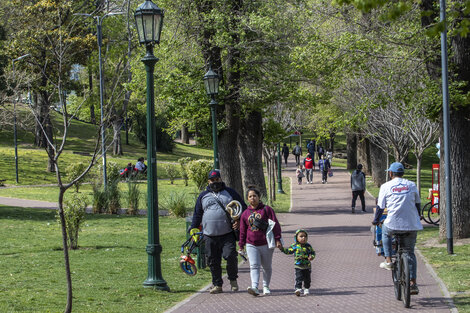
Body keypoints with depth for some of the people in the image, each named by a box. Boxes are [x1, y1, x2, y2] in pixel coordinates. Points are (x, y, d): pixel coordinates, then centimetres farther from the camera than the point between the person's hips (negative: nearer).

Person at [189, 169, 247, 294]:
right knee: (213, 261, 3)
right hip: (209, 236, 2)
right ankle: (217, 285, 14)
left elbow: (243, 207, 14)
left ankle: (233, 279, 6)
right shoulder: (203, 196, 16)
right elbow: (197, 215, 19)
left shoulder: (230, 192, 12)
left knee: (230, 256, -16)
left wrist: (239, 221, -3)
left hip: (227, 234, -2)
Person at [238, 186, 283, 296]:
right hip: (251, 245, 1)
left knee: (267, 267, 10)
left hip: (266, 244, -1)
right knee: (254, 266, -13)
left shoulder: (266, 209, -1)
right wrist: (241, 245, 14)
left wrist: (277, 239, -10)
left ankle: (266, 287, 24)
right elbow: (243, 230, 15)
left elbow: (275, 224, -3)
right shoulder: (245, 213, 9)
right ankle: (254, 287, -25)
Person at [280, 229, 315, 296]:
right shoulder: (294, 246, 0)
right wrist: (282, 248, -5)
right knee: (298, 278, -13)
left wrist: (312, 257, -12)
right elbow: (288, 251, 7)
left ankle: (306, 289, 26)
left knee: (307, 279, 10)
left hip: (307, 266, 2)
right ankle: (298, 288, -17)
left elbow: (313, 252, 8)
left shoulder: (308, 246, 2)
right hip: (298, 266, -2)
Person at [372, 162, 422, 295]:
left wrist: (375, 220, 23)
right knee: (410, 253, 15)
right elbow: (418, 204, 17)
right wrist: (417, 219, 33)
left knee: (385, 231, 33)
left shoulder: (386, 186, 2)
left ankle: (388, 260, 22)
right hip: (412, 225, 2)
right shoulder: (412, 185, 10)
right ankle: (413, 283, 7)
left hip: (393, 224, -2)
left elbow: (380, 207, 6)